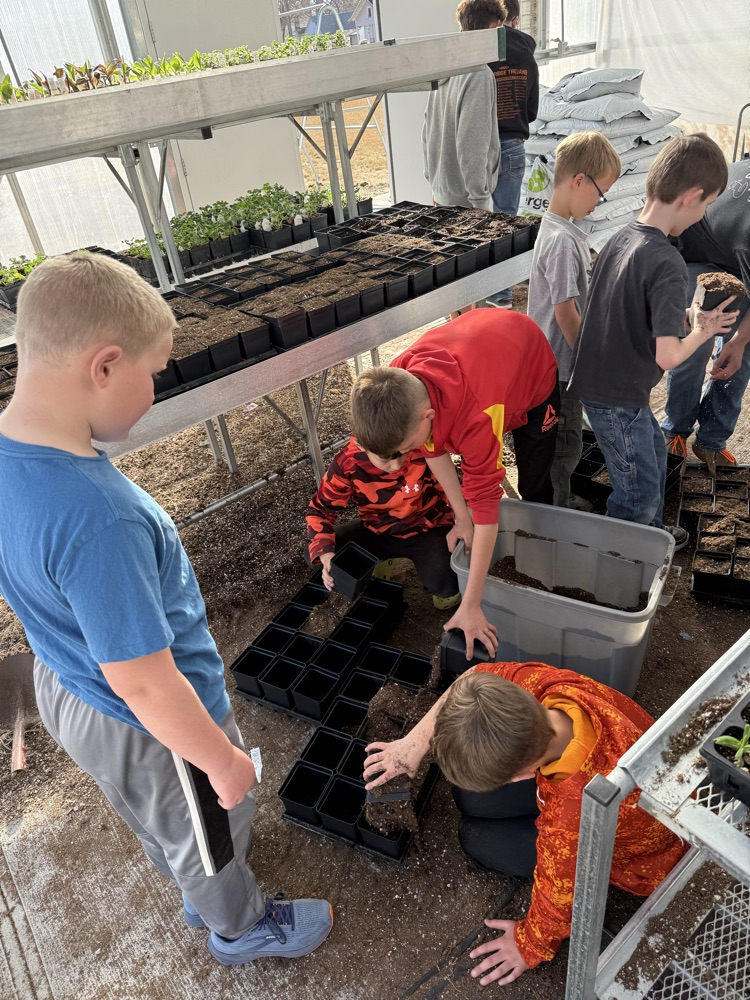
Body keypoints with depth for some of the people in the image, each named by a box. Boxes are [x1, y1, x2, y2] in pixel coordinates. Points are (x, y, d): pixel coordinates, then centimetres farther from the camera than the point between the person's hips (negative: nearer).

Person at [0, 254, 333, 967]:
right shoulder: (96, 520, -41)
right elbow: (144, 685, -32)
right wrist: (224, 761, -16)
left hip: (63, 685, 8)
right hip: (147, 729, -8)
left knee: (162, 827, 34)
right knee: (209, 832, 23)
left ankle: (204, 898, 63)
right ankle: (242, 929, 54)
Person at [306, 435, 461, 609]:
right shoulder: (347, 463, -22)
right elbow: (320, 509, -12)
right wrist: (325, 554, -28)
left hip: (426, 530, -3)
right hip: (376, 531, 3)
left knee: (443, 584, -31)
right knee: (314, 555, -13)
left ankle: (447, 588, 9)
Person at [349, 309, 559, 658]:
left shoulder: (476, 416, -50)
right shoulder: (397, 384, -34)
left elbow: (485, 508, -43)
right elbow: (434, 448, -16)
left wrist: (470, 607, -38)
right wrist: (462, 519, -16)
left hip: (532, 368, -4)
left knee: (534, 486, 2)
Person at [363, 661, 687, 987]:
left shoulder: (576, 815, -45)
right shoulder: (549, 683, -33)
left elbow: (561, 898, -24)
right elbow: (479, 675, -14)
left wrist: (532, 944, -2)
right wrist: (415, 741, -15)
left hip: (633, 858, -5)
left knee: (479, 839, 0)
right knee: (472, 797, -1)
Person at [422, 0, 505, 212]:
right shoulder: (479, 75, -16)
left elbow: (428, 133, 14)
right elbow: (472, 145, -21)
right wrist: (481, 201, -17)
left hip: (442, 195, 8)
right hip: (465, 201, -8)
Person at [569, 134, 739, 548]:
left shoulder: (622, 236, 0)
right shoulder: (668, 264, -26)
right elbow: (668, 356, -27)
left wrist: (682, 316, 7)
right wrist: (701, 331, -8)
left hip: (598, 379, 10)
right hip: (618, 398, -9)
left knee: (654, 452, 29)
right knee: (640, 494, 7)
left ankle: (651, 532, 49)